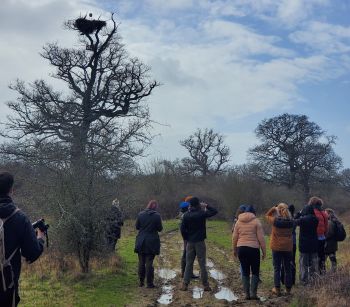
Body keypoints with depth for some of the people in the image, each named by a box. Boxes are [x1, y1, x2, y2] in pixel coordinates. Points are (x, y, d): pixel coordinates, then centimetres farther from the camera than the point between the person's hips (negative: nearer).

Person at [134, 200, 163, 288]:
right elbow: (160, 229, -4)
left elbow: (137, 226, 6)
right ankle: (149, 283, 3)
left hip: (141, 242, 3)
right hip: (152, 242, -3)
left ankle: (141, 281, 19)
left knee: (141, 262, 13)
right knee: (149, 263, 2)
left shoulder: (140, 214, -1)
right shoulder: (157, 216, -10)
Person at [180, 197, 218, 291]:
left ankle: (185, 284, 7)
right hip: (200, 242, -2)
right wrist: (206, 206, 10)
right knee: (202, 264, 4)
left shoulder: (186, 215, -1)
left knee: (188, 264, 9)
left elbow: (182, 229, -1)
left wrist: (187, 238, 10)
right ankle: (205, 285, 8)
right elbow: (214, 211, 1)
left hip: (190, 242, 2)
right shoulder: (202, 213, -9)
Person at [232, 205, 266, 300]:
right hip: (253, 249, -3)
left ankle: (247, 294, 11)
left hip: (241, 248, 3)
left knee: (245, 272, 11)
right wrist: (264, 251, 2)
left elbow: (234, 237, 9)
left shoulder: (238, 222, 8)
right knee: (255, 272, 7)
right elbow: (261, 238, -5)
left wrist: (235, 250, 20)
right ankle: (253, 293, 1)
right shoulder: (256, 221, -2)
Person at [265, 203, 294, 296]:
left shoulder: (275, 221, -13)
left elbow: (267, 215, 4)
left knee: (277, 268, 7)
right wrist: (287, 211, 5)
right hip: (288, 248, 2)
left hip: (277, 247, -2)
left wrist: (274, 208, -2)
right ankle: (288, 289, 18)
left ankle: (277, 289, 7)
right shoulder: (291, 222, -8)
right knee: (288, 269, 12)